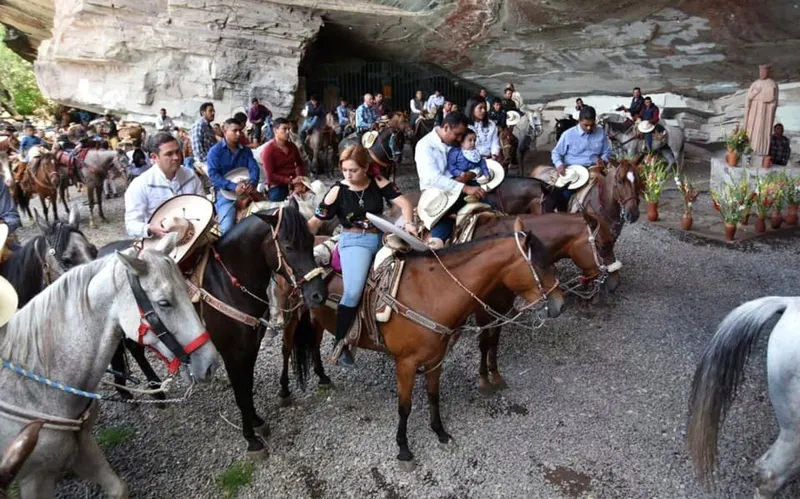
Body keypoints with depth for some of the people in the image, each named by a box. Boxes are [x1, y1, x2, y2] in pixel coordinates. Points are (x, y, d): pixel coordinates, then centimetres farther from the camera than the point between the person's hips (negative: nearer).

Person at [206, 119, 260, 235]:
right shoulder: (215, 150, 1)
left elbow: (254, 168, 2)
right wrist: (233, 187, -23)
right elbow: (213, 174, -10)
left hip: (246, 191, 4)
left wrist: (252, 183, -21)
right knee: (227, 227, -23)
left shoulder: (246, 150, 14)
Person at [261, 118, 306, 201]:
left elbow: (300, 164, 25)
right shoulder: (268, 150, -8)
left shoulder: (292, 146, 10)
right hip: (277, 186, -5)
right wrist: (291, 181, -20)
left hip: (294, 184, 5)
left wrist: (301, 177, 4)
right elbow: (270, 176, -13)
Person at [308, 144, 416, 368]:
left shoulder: (378, 183, 1)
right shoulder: (338, 190, -3)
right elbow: (316, 221, -1)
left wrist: (408, 223, -23)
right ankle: (340, 344, -7)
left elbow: (404, 202, -4)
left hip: (381, 238, 4)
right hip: (354, 241, -4)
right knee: (353, 292, -23)